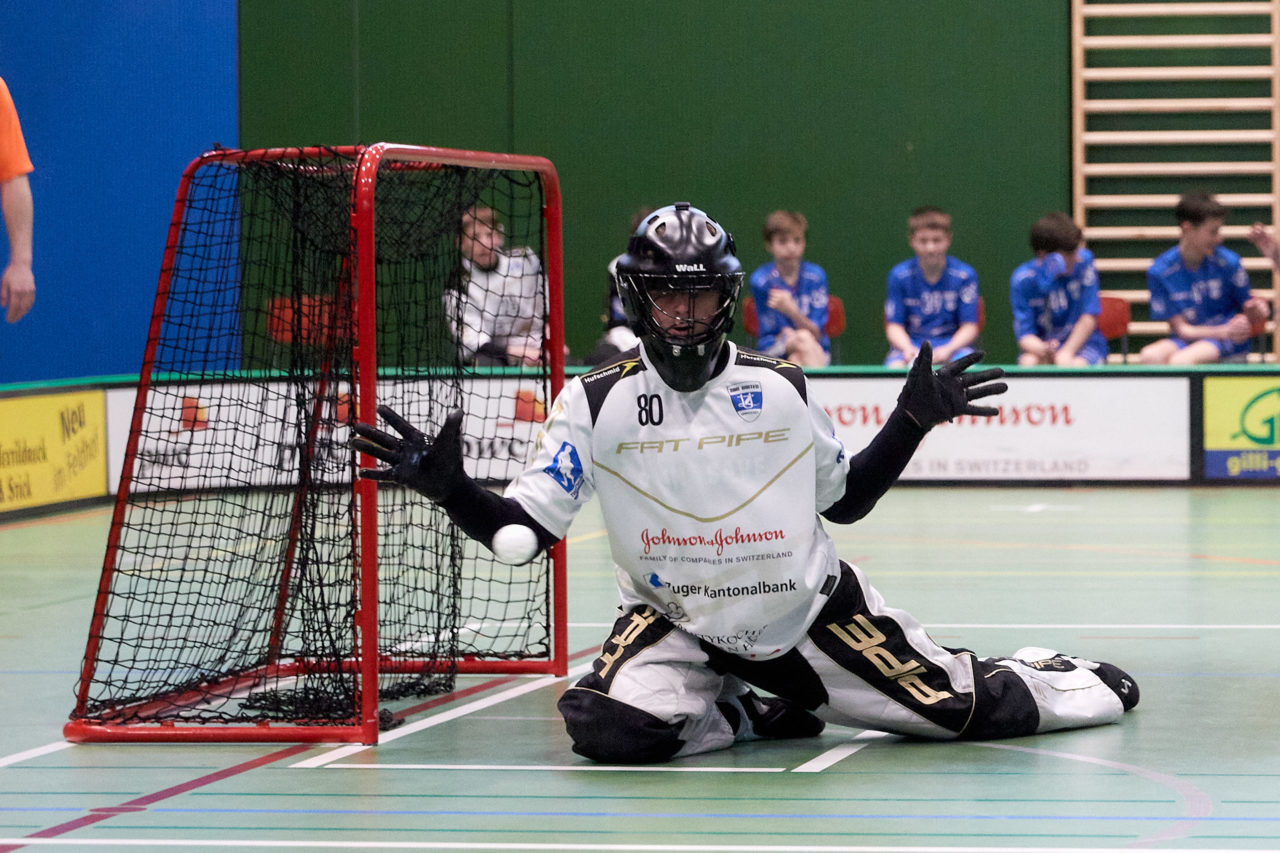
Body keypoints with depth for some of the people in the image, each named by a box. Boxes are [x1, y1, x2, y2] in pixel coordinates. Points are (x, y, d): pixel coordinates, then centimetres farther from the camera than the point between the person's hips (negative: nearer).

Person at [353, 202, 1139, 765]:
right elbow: (524, 530, -11)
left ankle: (1056, 677, 34)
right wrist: (448, 488, -28)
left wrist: (915, 419, 2)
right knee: (615, 731, -32)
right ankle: (751, 714, -1)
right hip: (675, 625, -1)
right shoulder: (597, 402, -8)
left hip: (812, 610, 1)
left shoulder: (781, 389, -2)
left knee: (974, 711, -4)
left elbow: (845, 501, 12)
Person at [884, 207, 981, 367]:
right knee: (895, 368, -33)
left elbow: (969, 327, -2)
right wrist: (908, 349, -22)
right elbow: (894, 326, 0)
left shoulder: (965, 275, -4)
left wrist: (948, 349, -22)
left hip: (954, 344, 0)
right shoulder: (899, 275, -2)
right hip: (911, 343, 0)